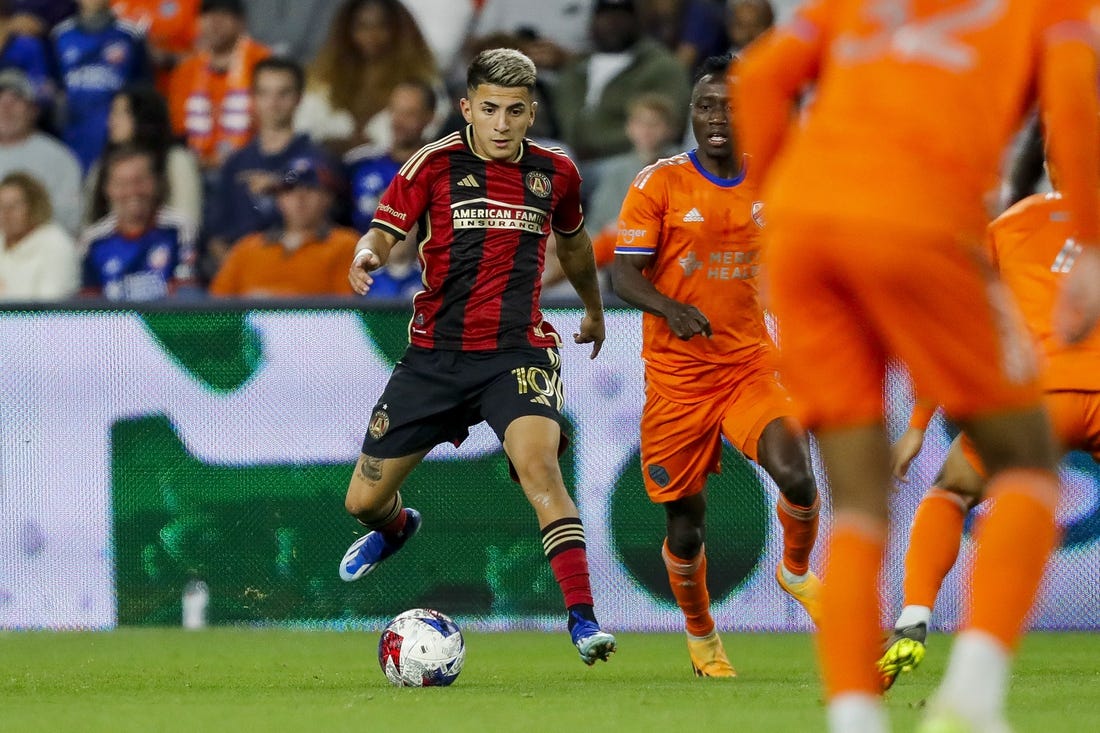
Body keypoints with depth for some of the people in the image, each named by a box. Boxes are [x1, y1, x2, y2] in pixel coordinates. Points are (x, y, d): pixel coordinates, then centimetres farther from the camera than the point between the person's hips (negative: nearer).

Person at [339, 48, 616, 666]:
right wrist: (367, 255, -28)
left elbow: (573, 242, 25)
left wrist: (594, 309, 40)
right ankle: (395, 527, 48)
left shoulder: (555, 173, 5)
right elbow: (386, 229, -3)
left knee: (538, 463, -29)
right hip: (436, 352, 1)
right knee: (364, 501, 7)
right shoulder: (436, 164, -3)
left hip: (518, 349, -1)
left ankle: (584, 619, -28)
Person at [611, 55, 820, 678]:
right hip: (677, 376, -2)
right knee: (686, 527, 4)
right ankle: (702, 637, 32)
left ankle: (796, 573, 10)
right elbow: (625, 274, -11)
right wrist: (672, 309, -29)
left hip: (751, 366, 2)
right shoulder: (659, 184, -6)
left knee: (797, 477, -23)